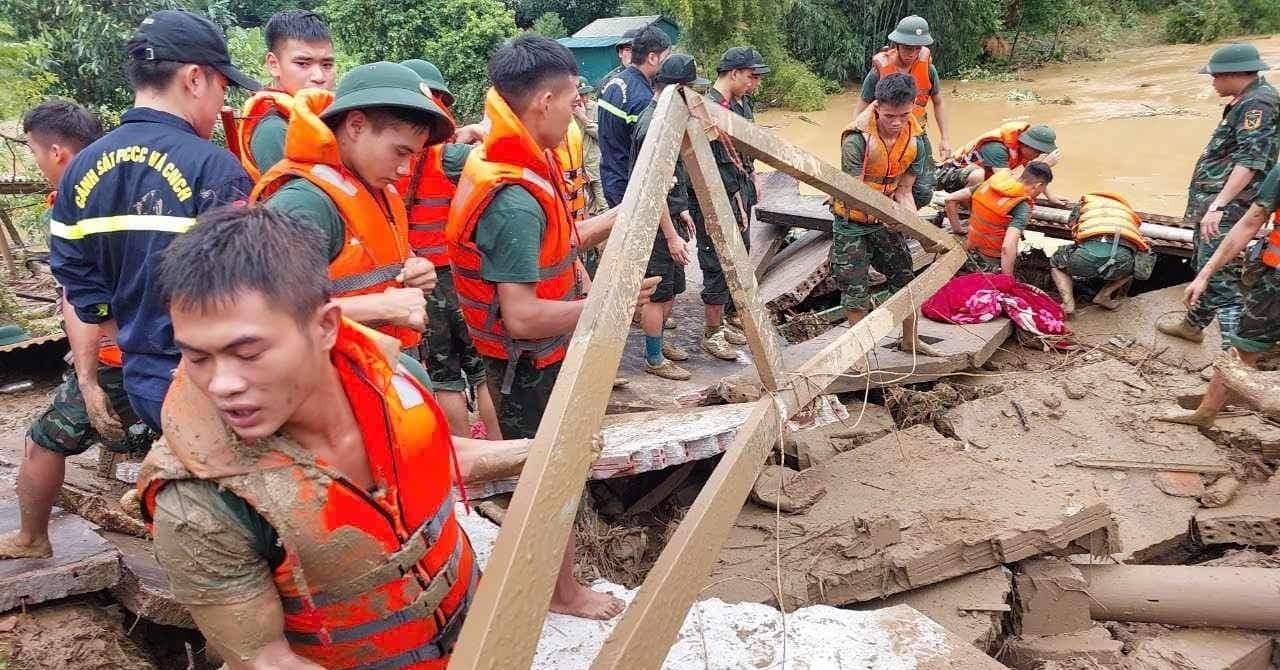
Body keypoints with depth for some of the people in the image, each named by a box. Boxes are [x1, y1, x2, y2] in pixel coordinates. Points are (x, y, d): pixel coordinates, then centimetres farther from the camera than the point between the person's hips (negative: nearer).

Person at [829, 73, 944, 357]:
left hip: (886, 221, 5)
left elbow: (903, 191, -4)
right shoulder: (857, 139, -27)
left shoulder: (915, 143, -9)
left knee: (905, 279, 13)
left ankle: (910, 341, 33)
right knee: (856, 291, 0)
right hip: (853, 223, -5)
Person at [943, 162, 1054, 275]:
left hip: (970, 254, 7)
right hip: (992, 263, -7)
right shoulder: (1022, 207, -18)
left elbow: (950, 200, 4)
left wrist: (958, 233, 11)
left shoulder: (992, 182, 0)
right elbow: (1008, 247, -30)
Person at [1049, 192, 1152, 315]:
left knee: (1055, 263, 32)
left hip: (1089, 251, -1)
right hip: (1122, 257, 1)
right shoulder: (1126, 209, 38)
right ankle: (1104, 295, 18)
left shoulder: (1081, 206, 33)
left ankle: (1068, 303, 9)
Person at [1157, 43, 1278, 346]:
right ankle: (1193, 324, 43)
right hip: (1211, 202, 11)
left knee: (1220, 277, -14)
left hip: (1226, 209, -11)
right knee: (1206, 268, 25)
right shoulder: (1246, 101, 16)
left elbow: (1250, 162, -25)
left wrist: (1218, 205, -30)